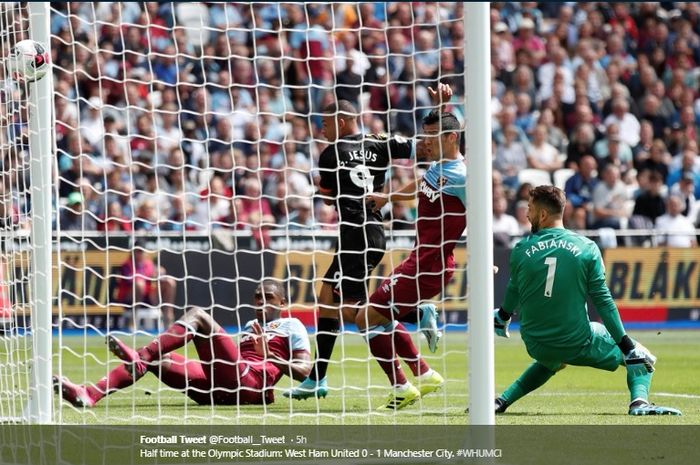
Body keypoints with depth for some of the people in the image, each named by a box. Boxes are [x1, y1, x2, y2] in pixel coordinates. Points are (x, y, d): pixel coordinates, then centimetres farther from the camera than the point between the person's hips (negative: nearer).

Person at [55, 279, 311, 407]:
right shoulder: (251, 325, 39)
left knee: (197, 316, -15)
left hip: (250, 383, -7)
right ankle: (90, 394, -24)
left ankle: (139, 356, -30)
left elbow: (304, 370, 3)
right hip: (217, 390, 7)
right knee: (155, 358, -5)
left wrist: (268, 356, -7)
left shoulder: (291, 326, 17)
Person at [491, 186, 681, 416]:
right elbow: (602, 302, -9)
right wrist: (627, 346, -4)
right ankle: (639, 400, -16)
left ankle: (503, 399, 25)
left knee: (550, 362, 38)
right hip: (576, 343, -3)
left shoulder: (521, 250, -4)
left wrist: (501, 318, 35)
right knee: (640, 356, 12)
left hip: (536, 345, 3)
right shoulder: (587, 248, -8)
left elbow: (513, 294, 12)